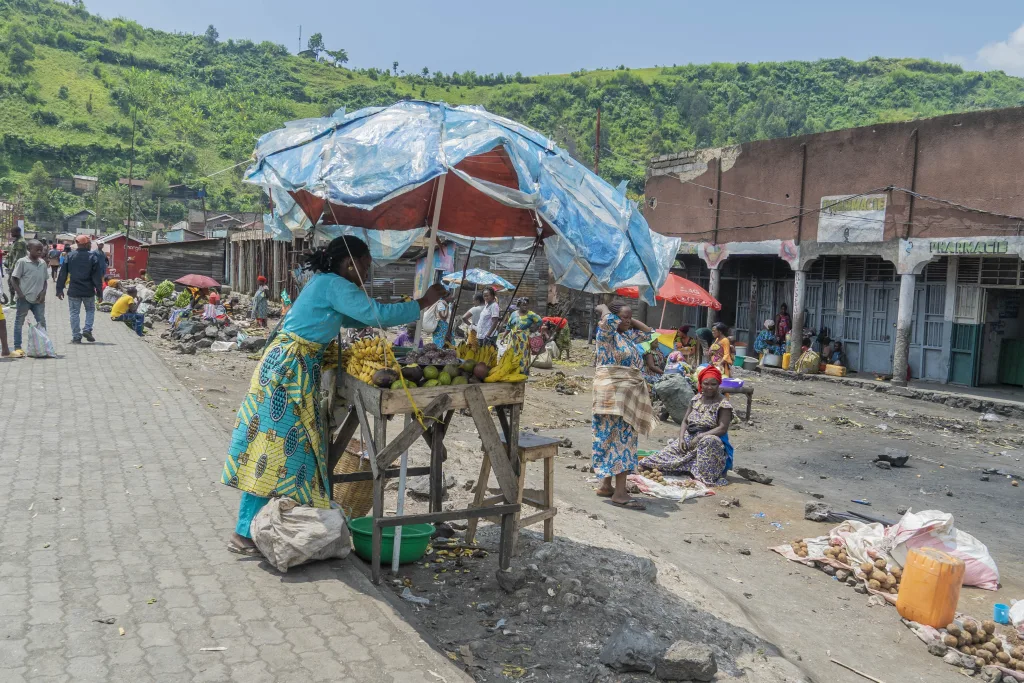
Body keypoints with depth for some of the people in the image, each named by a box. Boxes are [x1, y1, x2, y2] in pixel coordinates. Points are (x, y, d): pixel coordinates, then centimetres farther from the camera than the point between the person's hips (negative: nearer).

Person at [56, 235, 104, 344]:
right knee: (90, 310, 19)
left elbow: (62, 274, 2)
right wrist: (99, 291, -1)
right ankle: (87, 330, 3)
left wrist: (59, 289, 8)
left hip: (74, 291, 1)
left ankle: (76, 337, 6)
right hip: (89, 291, -1)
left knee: (74, 313, 7)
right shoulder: (92, 257, -5)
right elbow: (97, 276, -6)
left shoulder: (69, 256, 0)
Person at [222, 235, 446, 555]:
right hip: (288, 370, -10)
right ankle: (245, 534, 2)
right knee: (274, 447, -5)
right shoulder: (334, 285, -13)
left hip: (290, 369, 10)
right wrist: (423, 303, -7)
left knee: (288, 447, 12)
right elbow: (377, 314, -18)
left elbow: (356, 318, 27)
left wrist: (403, 314, 21)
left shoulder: (323, 283, 17)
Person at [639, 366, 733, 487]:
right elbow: (685, 421, 12)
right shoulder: (696, 399, 11)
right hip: (689, 438, 6)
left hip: (712, 441, -6)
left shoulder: (723, 404, -6)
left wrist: (699, 437, -22)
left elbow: (723, 428, -16)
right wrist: (681, 438, -8)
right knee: (672, 449, -17)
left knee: (708, 441, -38)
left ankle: (704, 476, -38)